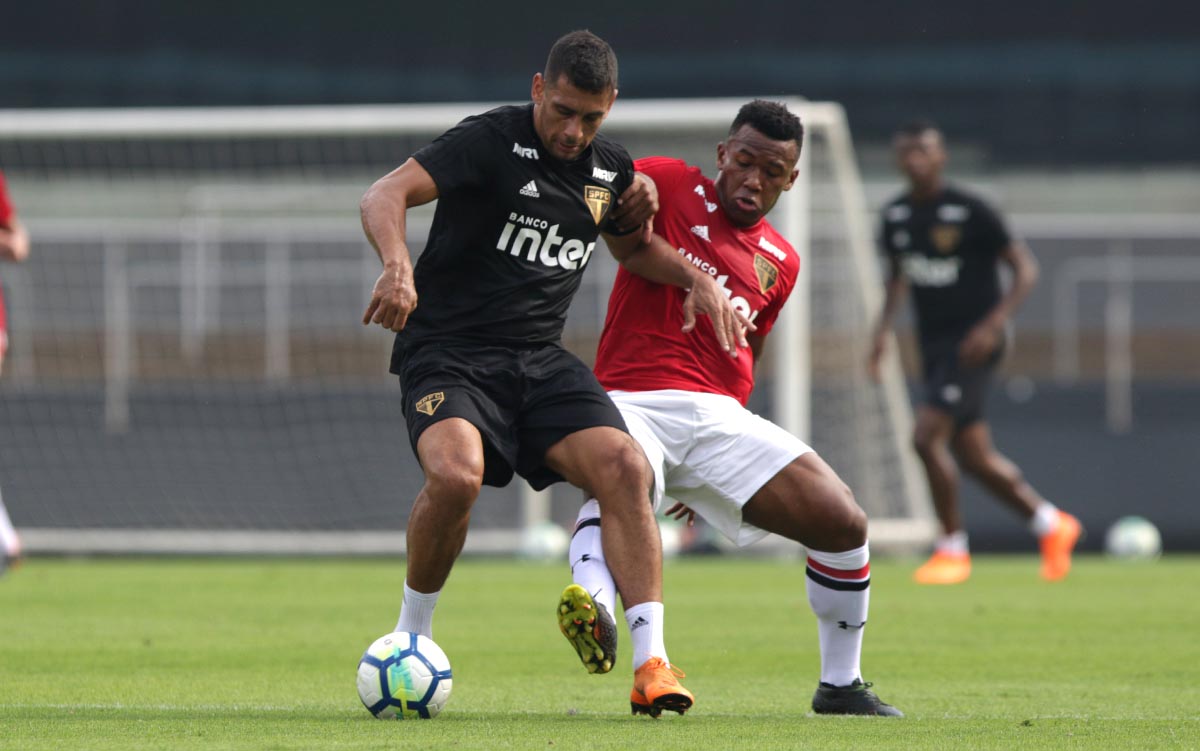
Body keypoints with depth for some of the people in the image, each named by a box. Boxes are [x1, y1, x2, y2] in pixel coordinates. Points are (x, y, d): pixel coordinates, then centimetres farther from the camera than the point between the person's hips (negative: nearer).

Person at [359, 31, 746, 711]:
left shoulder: (612, 170, 9)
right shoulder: (491, 140, -10)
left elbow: (634, 248, 30)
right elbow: (386, 195, -22)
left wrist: (698, 278, 10)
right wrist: (398, 267, -42)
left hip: (542, 360, 5)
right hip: (448, 353, -5)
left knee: (626, 469, -18)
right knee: (456, 475, -32)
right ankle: (411, 636, -7)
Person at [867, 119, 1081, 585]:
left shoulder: (969, 212, -13)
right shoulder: (896, 216, 6)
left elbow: (1025, 270, -10)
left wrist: (993, 324, -21)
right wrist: (884, 329, 9)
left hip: (973, 345, -7)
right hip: (934, 347, 7)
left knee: (926, 437, -19)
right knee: (973, 457, 8)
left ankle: (953, 549, -5)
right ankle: (1051, 525, 28)